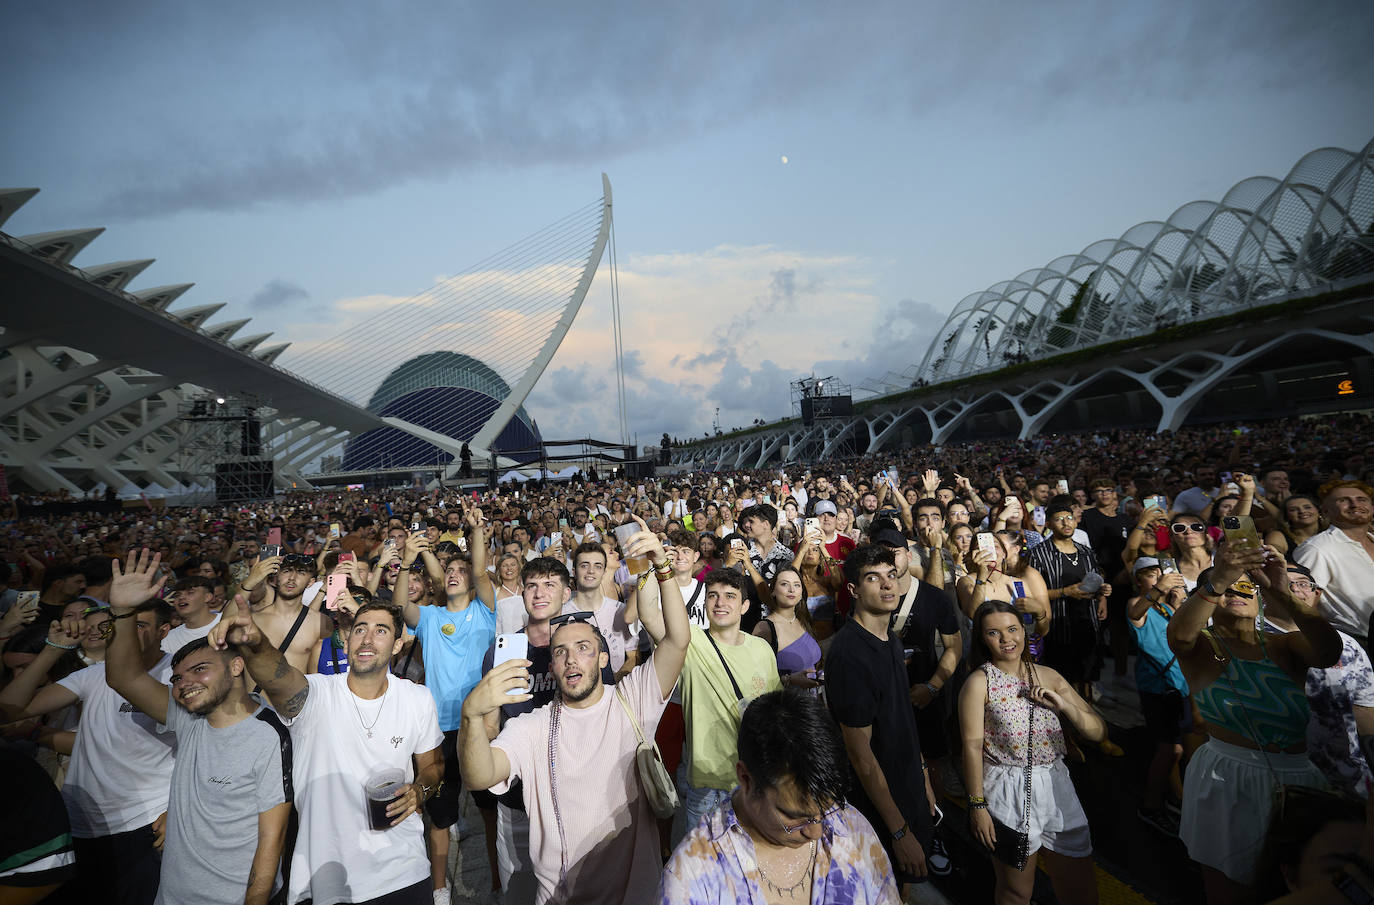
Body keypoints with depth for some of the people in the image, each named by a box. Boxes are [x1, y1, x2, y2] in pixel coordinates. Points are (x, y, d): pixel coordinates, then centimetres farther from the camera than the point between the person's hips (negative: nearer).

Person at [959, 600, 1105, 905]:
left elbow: (1099, 732, 4)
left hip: (1056, 788, 4)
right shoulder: (979, 682, -10)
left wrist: (1063, 704, -13)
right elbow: (973, 746, -11)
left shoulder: (1048, 677, 3)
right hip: (1009, 796, -4)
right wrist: (977, 805, -11)